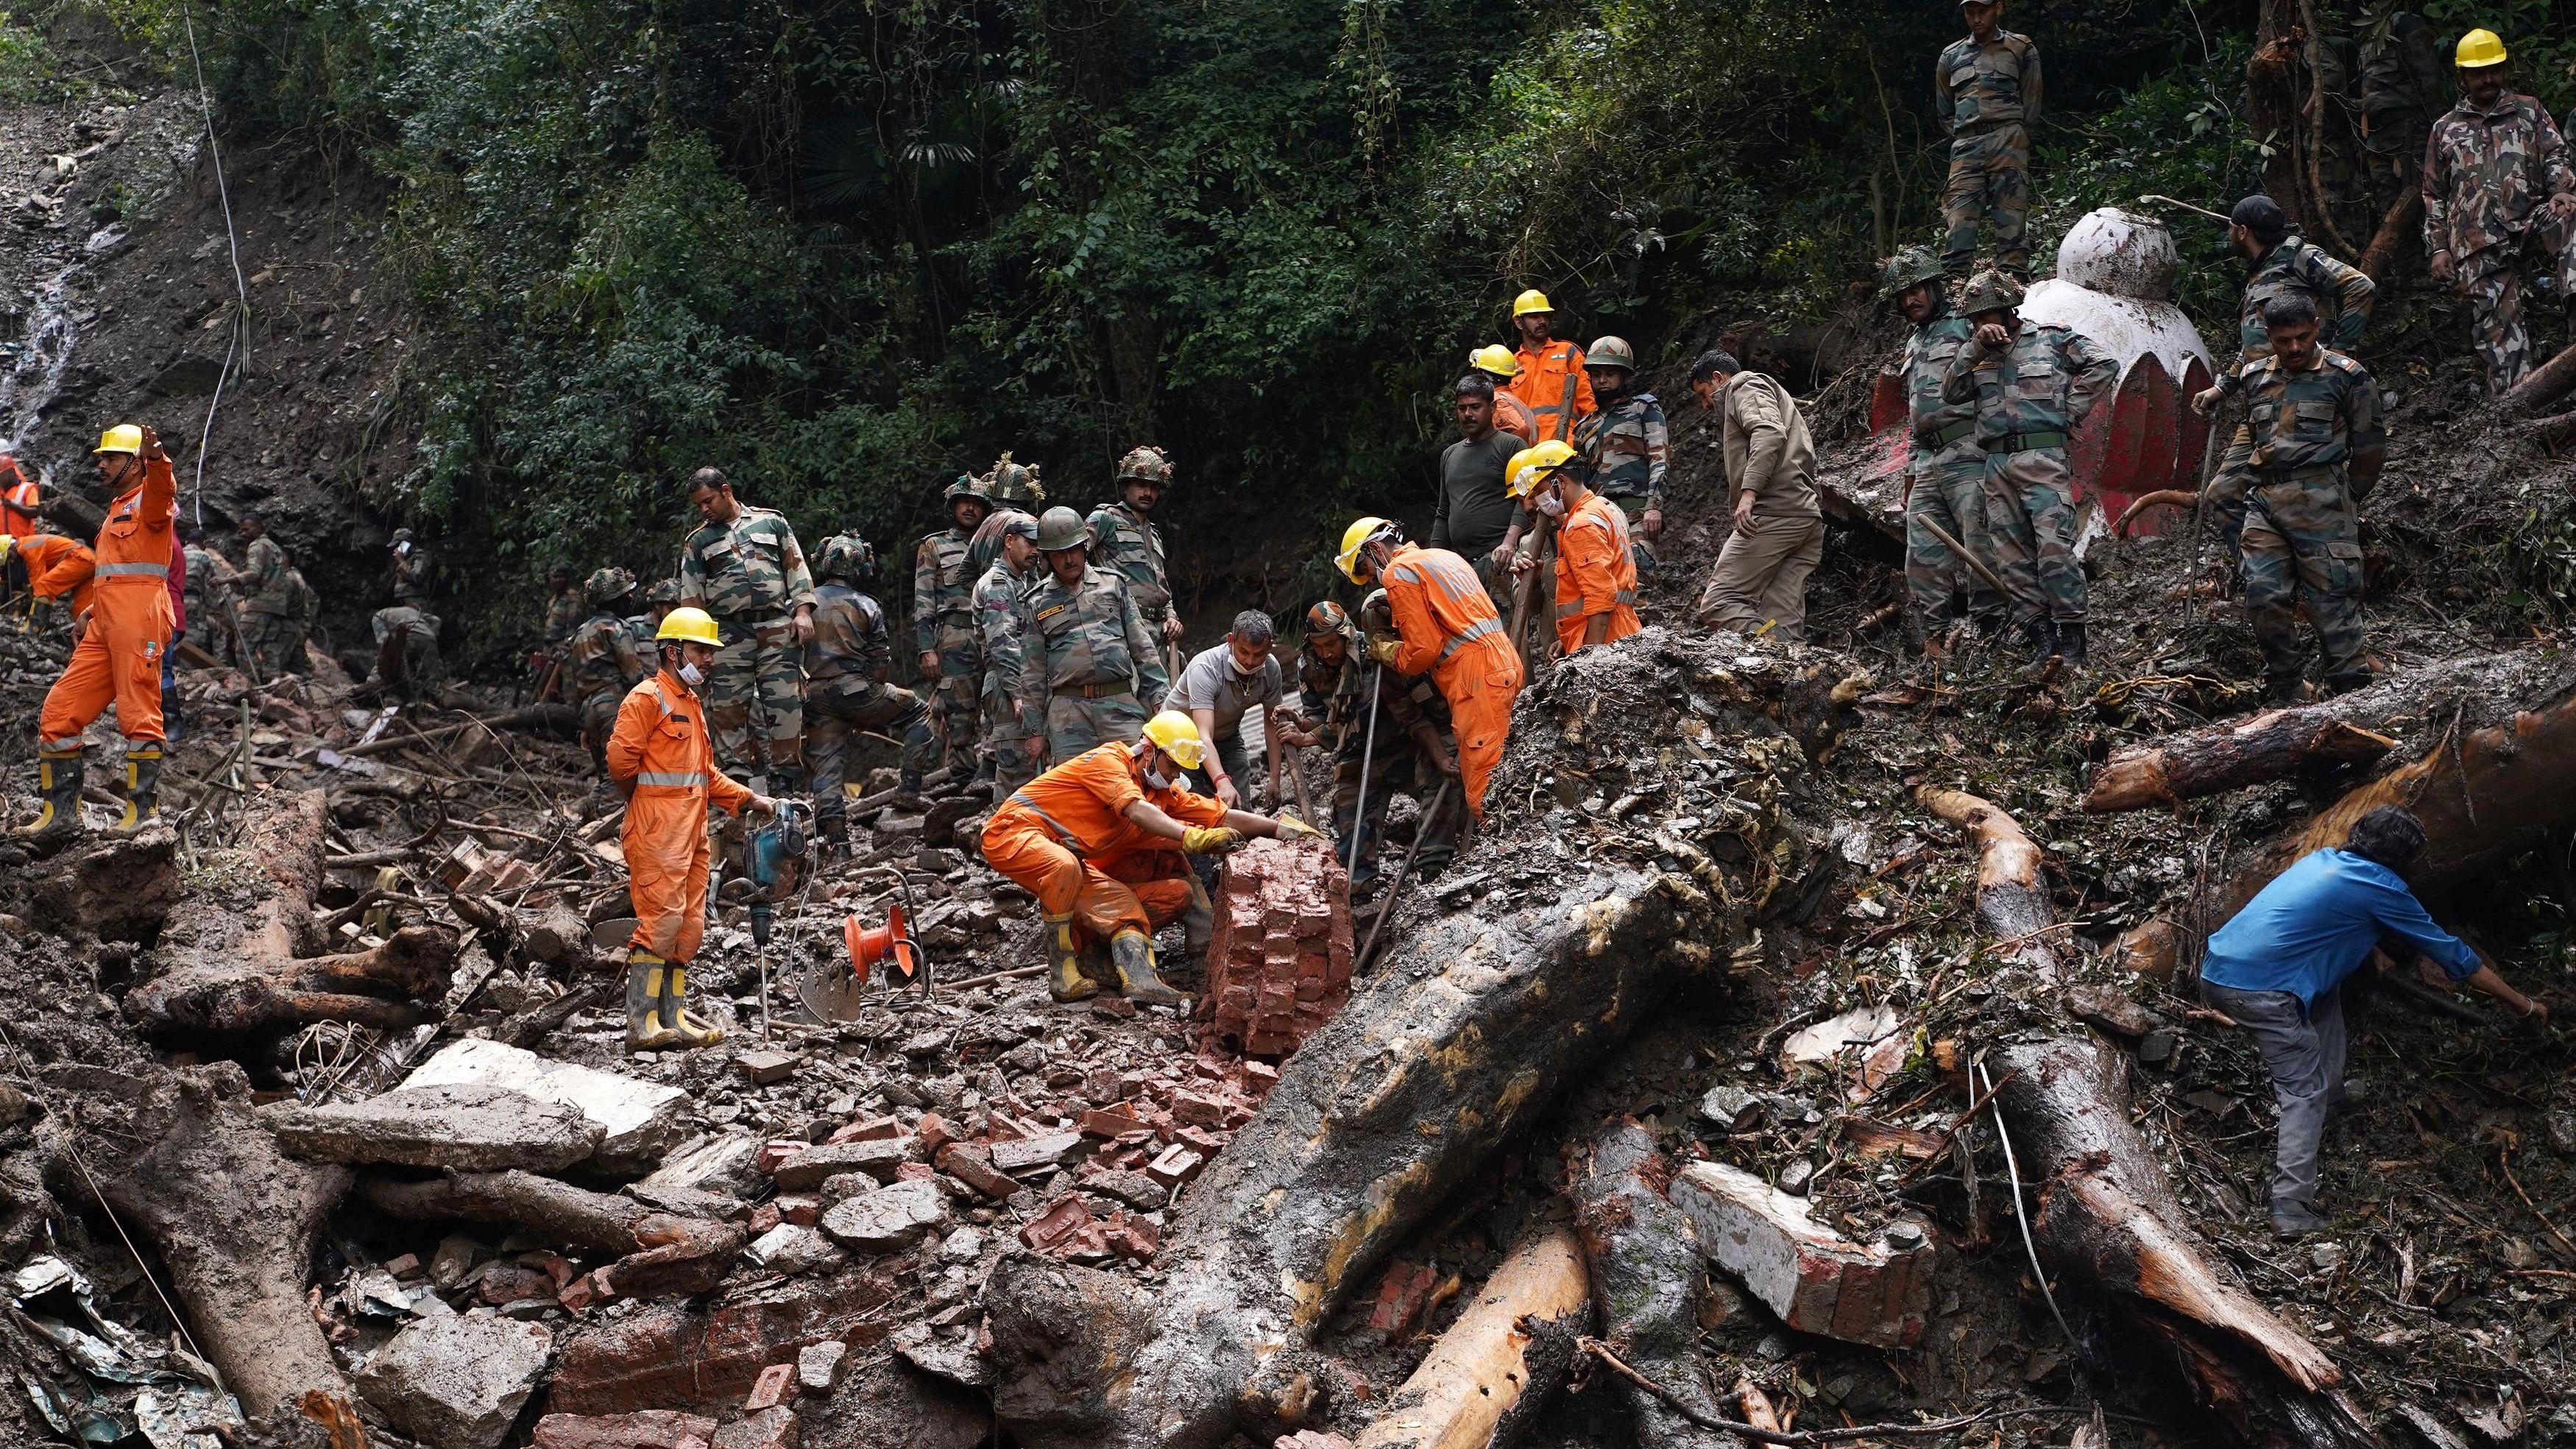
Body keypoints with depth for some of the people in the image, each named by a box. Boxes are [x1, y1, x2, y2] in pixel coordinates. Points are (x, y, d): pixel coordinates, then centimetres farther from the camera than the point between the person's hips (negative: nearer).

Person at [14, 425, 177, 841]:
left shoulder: (148, 499, 0)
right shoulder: (116, 511, 28)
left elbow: (161, 491, -26)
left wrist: (156, 460, -48)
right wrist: (94, 608, 23)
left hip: (139, 619, -9)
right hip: (104, 627, 9)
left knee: (138, 715, -8)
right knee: (58, 713, 6)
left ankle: (143, 810, -4)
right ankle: (61, 812, 9)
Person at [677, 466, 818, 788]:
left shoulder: (771, 522, 12)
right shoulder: (698, 543, 14)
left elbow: (796, 566, 10)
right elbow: (691, 598, 12)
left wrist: (802, 612, -2)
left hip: (777, 627, -1)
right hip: (729, 632, 1)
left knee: (785, 701, -6)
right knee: (728, 706, -4)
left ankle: (785, 777, -3)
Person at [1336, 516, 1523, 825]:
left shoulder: (1399, 572, -3)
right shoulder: (1444, 557, 26)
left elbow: (1423, 650, -8)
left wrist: (1387, 653, 10)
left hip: (1475, 675, -10)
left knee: (1482, 784, -11)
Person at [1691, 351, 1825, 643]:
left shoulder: (1745, 387, 7)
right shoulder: (1775, 395, 37)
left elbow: (1770, 433, -15)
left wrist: (1749, 492, -25)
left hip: (1774, 513, -10)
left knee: (1717, 602, -13)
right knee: (1783, 623, 0)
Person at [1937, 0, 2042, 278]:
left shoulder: (2021, 50, 12)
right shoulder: (1951, 55, 20)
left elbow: (2031, 104, 12)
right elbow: (1945, 109, 25)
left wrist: (2012, 137, 7)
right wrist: (1962, 135, 14)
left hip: (2007, 139, -3)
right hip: (1965, 145, 3)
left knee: (2011, 217, -11)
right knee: (1959, 216, -10)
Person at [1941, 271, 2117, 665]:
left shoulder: (2052, 339, 5)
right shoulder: (1980, 353, 19)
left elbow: (2105, 365, -1)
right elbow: (1950, 392, 8)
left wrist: (2070, 410, -4)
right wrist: (1975, 348, -2)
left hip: (2042, 458, -6)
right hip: (1997, 465, 6)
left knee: (2054, 550, -14)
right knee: (2012, 559, 1)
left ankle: (2072, 639, -9)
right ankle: (2042, 639, 5)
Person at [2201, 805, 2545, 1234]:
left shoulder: (2323, 859, 20)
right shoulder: (2380, 887, -1)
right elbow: (2450, 953, 7)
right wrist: (2522, 1003, 18)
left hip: (2215, 973, 8)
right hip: (2260, 988, -8)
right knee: (2305, 1092, 0)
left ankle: (2328, 1093, 37)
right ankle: (2292, 1211, -7)